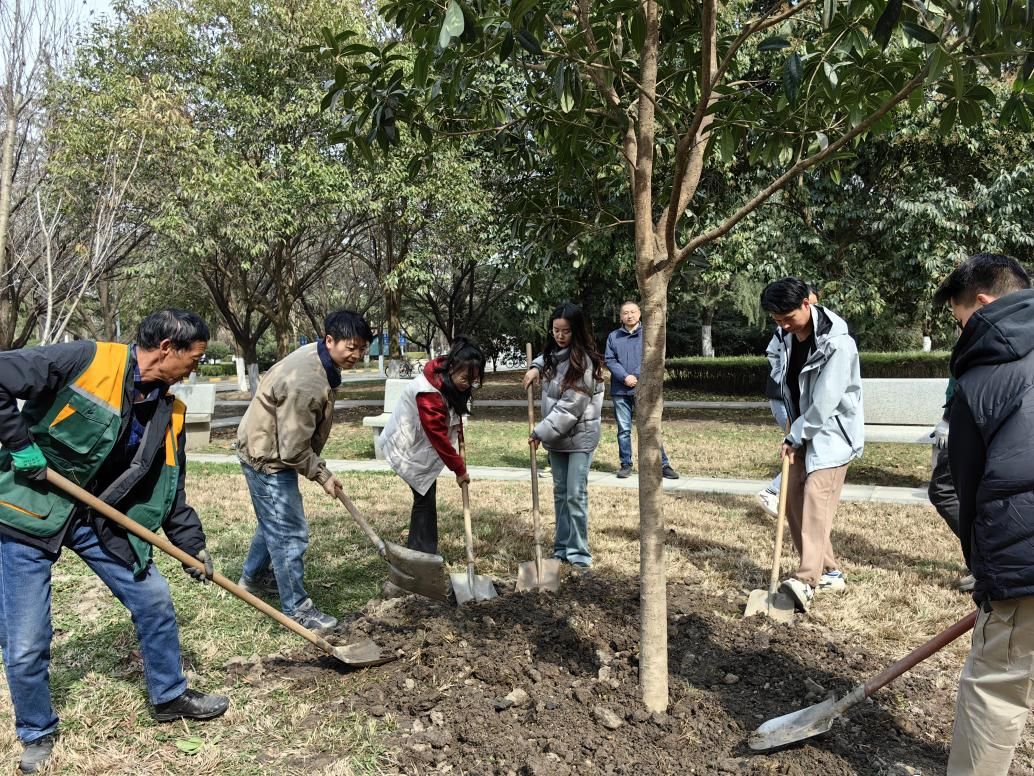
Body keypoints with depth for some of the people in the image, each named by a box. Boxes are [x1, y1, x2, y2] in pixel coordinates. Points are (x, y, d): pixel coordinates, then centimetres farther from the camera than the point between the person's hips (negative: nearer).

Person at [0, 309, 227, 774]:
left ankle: (169, 696, 30)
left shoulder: (169, 412, 0)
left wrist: (191, 544, 3)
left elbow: (170, 489, 7)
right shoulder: (85, 361, -20)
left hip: (100, 519, 6)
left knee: (154, 600, 8)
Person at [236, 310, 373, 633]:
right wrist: (322, 475, -15)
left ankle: (253, 577, 46)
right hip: (268, 457, -10)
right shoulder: (306, 383, -34)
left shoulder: (318, 356, -3)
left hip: (271, 450, 10)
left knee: (274, 521, 26)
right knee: (290, 533, -4)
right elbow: (294, 449, -29)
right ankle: (297, 608, 8)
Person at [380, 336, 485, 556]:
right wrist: (459, 469, -20)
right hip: (408, 447, -8)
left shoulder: (451, 381, -7)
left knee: (426, 495, 11)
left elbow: (454, 415, 11)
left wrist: (459, 442, 1)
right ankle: (423, 556, 4)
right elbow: (439, 437, -28)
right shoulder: (428, 393, -34)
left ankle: (415, 552, 22)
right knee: (425, 497, -6)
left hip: (422, 443, 9)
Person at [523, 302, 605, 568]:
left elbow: (571, 407, -23)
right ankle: (562, 547, 23)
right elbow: (545, 358, 32)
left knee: (576, 495, -6)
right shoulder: (554, 354, 5)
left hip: (580, 436, -7)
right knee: (560, 492, 13)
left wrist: (541, 432, -21)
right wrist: (536, 367, 7)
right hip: (556, 435, 8)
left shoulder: (584, 361, -19)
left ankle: (579, 552, 4)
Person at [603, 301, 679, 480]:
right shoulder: (613, 336, 10)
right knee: (623, 430, 7)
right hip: (620, 391, 2)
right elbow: (609, 360, 2)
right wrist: (625, 377, -12)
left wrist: (636, 377, -13)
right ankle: (626, 464, 17)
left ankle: (663, 464, 2)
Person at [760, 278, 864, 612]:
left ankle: (806, 581, -23)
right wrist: (793, 433, 9)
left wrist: (794, 437, -13)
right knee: (794, 500, 6)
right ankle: (828, 571, 17)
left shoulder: (837, 344, -24)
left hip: (832, 432, -8)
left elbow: (825, 404, -24)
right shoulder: (785, 337, 0)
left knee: (815, 500, -18)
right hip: (802, 430, 8)